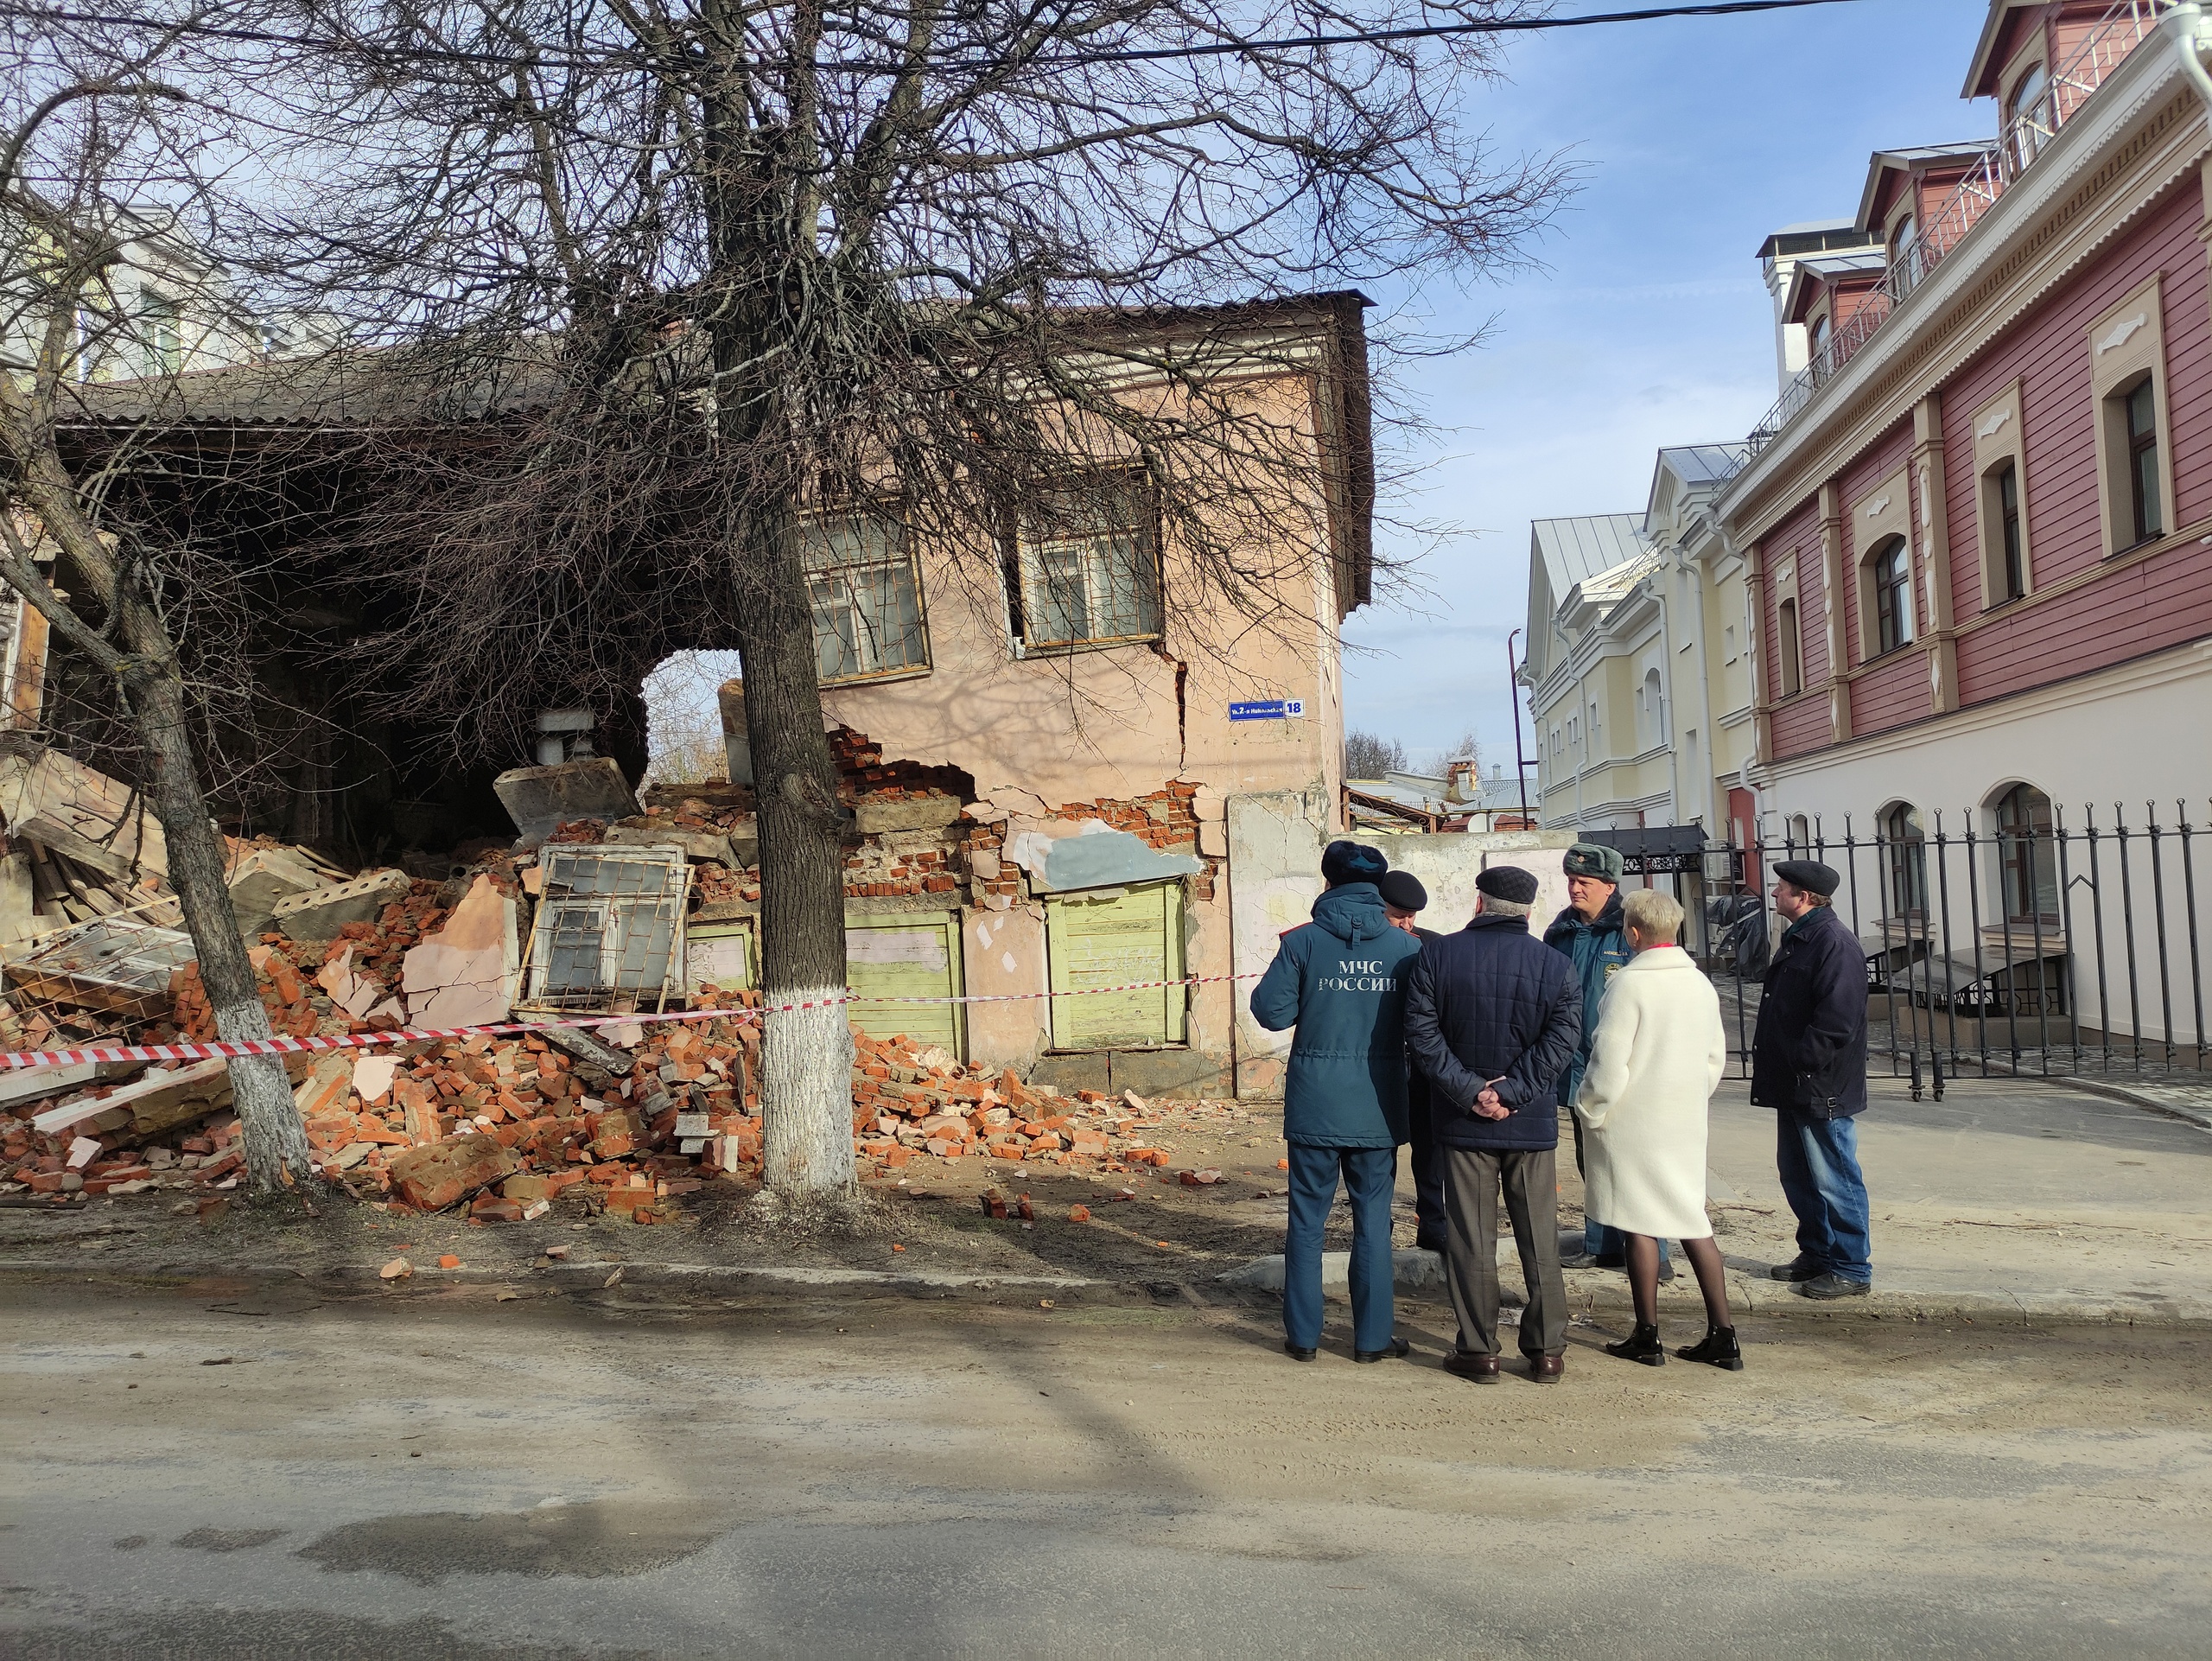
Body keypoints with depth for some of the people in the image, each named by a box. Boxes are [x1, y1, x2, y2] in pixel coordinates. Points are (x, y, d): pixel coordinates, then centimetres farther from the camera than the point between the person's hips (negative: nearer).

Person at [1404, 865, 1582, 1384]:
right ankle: (1547, 1350, 16)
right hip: (1533, 1124, 1)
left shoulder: (1437, 956, -3)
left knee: (1471, 1238, 6)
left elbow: (1422, 1033, -10)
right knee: (1540, 1238, 10)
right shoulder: (1555, 965, -2)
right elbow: (1561, 1040, -10)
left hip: (1463, 1125, -1)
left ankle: (1478, 1350, 11)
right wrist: (1511, 1092, -12)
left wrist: (1468, 1091, -11)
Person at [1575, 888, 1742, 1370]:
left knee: (1640, 1226, 3)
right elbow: (1716, 1058, 13)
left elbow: (1610, 1061, -17)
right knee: (1693, 1222, 12)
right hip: (1686, 1123, 6)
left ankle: (1647, 1338, 10)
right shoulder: (1701, 983, 6)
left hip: (1633, 1122, -6)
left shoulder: (1629, 982, -15)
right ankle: (1722, 1337, 12)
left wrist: (1590, 1112, -6)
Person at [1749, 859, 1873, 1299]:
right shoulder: (1797, 938, 15)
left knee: (1834, 1180, -2)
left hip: (1822, 1090, -10)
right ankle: (1817, 1252, 30)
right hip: (1795, 1088, 10)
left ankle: (1851, 1268, 8)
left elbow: (1837, 1019, -25)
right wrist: (1770, 1061, 16)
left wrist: (1801, 1061, -21)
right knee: (1797, 1175, 18)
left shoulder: (1835, 943, -18)